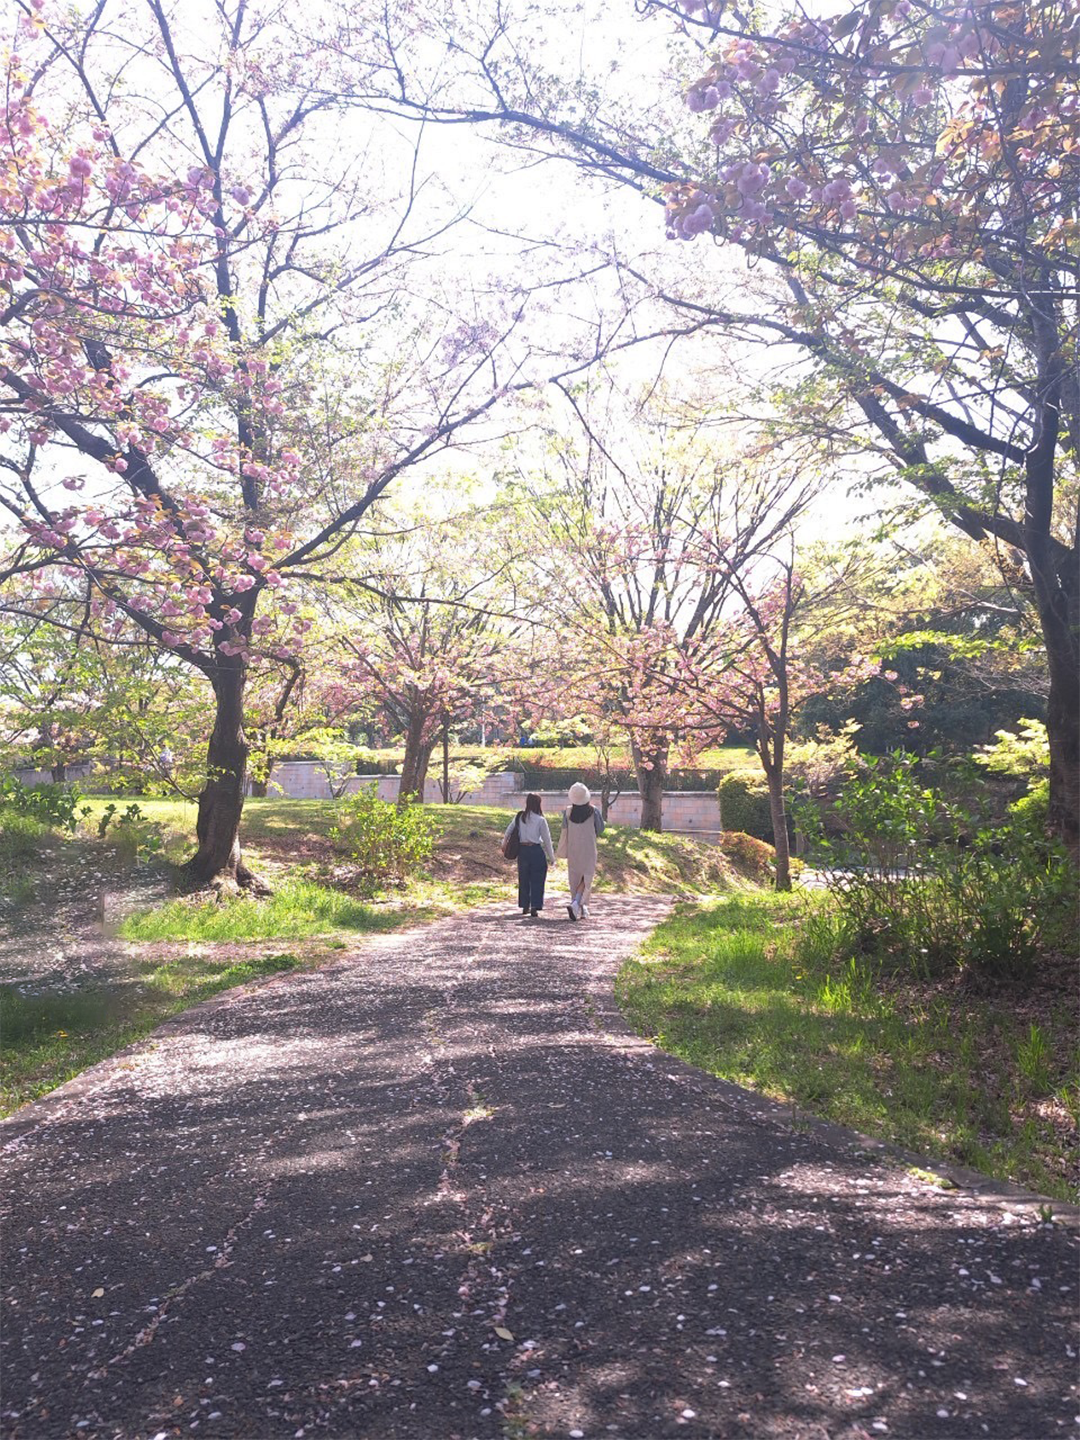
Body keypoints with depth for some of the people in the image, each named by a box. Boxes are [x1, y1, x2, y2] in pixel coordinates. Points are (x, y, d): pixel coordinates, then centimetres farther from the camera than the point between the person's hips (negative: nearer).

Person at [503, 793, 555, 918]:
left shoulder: (518, 817, 2)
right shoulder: (540, 820, -9)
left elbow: (509, 831, 13)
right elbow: (546, 839, -5)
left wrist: (504, 843, 31)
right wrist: (551, 857, 3)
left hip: (522, 850, 4)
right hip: (536, 850, -4)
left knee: (524, 879, 16)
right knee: (537, 880, 3)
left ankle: (525, 906, 24)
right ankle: (534, 907, -3)